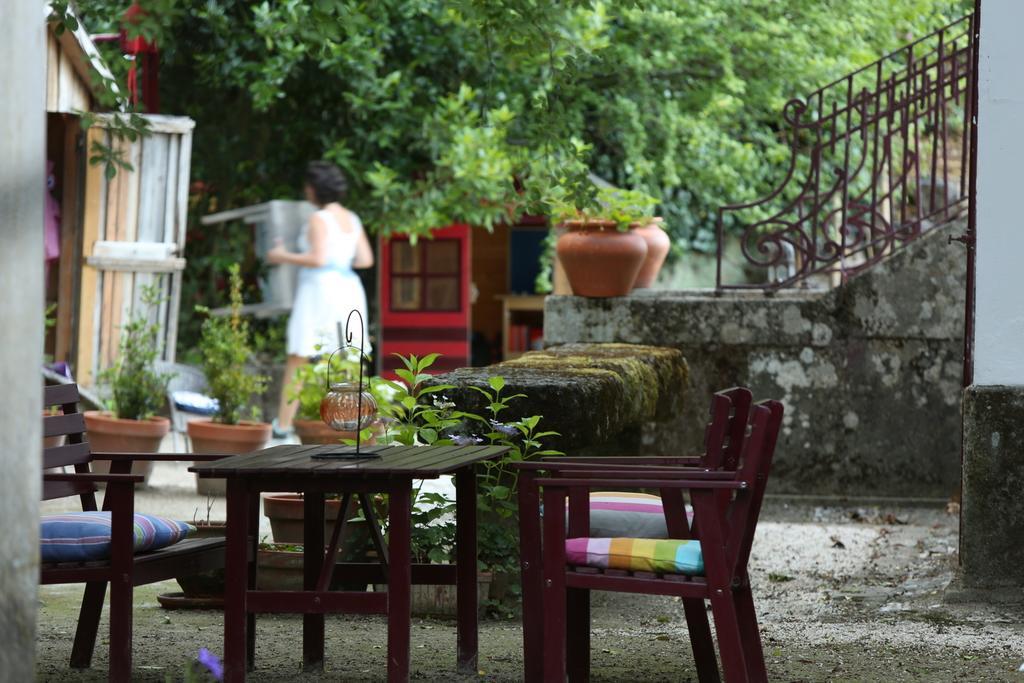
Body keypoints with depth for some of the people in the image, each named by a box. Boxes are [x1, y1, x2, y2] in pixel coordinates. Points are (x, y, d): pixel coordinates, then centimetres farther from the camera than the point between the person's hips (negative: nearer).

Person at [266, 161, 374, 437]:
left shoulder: (319, 219, -12)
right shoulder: (352, 219, 10)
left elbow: (318, 259, -21)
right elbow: (365, 259, 9)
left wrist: (283, 257, -10)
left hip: (320, 291, -7)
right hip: (349, 289, 7)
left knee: (297, 361, -2)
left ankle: (282, 424, -3)